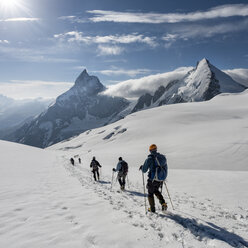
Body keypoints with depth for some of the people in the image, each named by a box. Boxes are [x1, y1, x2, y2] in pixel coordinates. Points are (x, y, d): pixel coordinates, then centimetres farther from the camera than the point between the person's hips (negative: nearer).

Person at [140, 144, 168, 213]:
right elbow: (165, 169, 10)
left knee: (150, 193, 17)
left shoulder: (149, 159, -15)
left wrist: (142, 167, 13)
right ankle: (163, 203, 14)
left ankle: (152, 208, 22)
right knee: (156, 191, 28)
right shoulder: (163, 157, 1)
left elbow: (144, 170, -10)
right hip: (161, 179, 5)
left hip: (153, 179, -5)